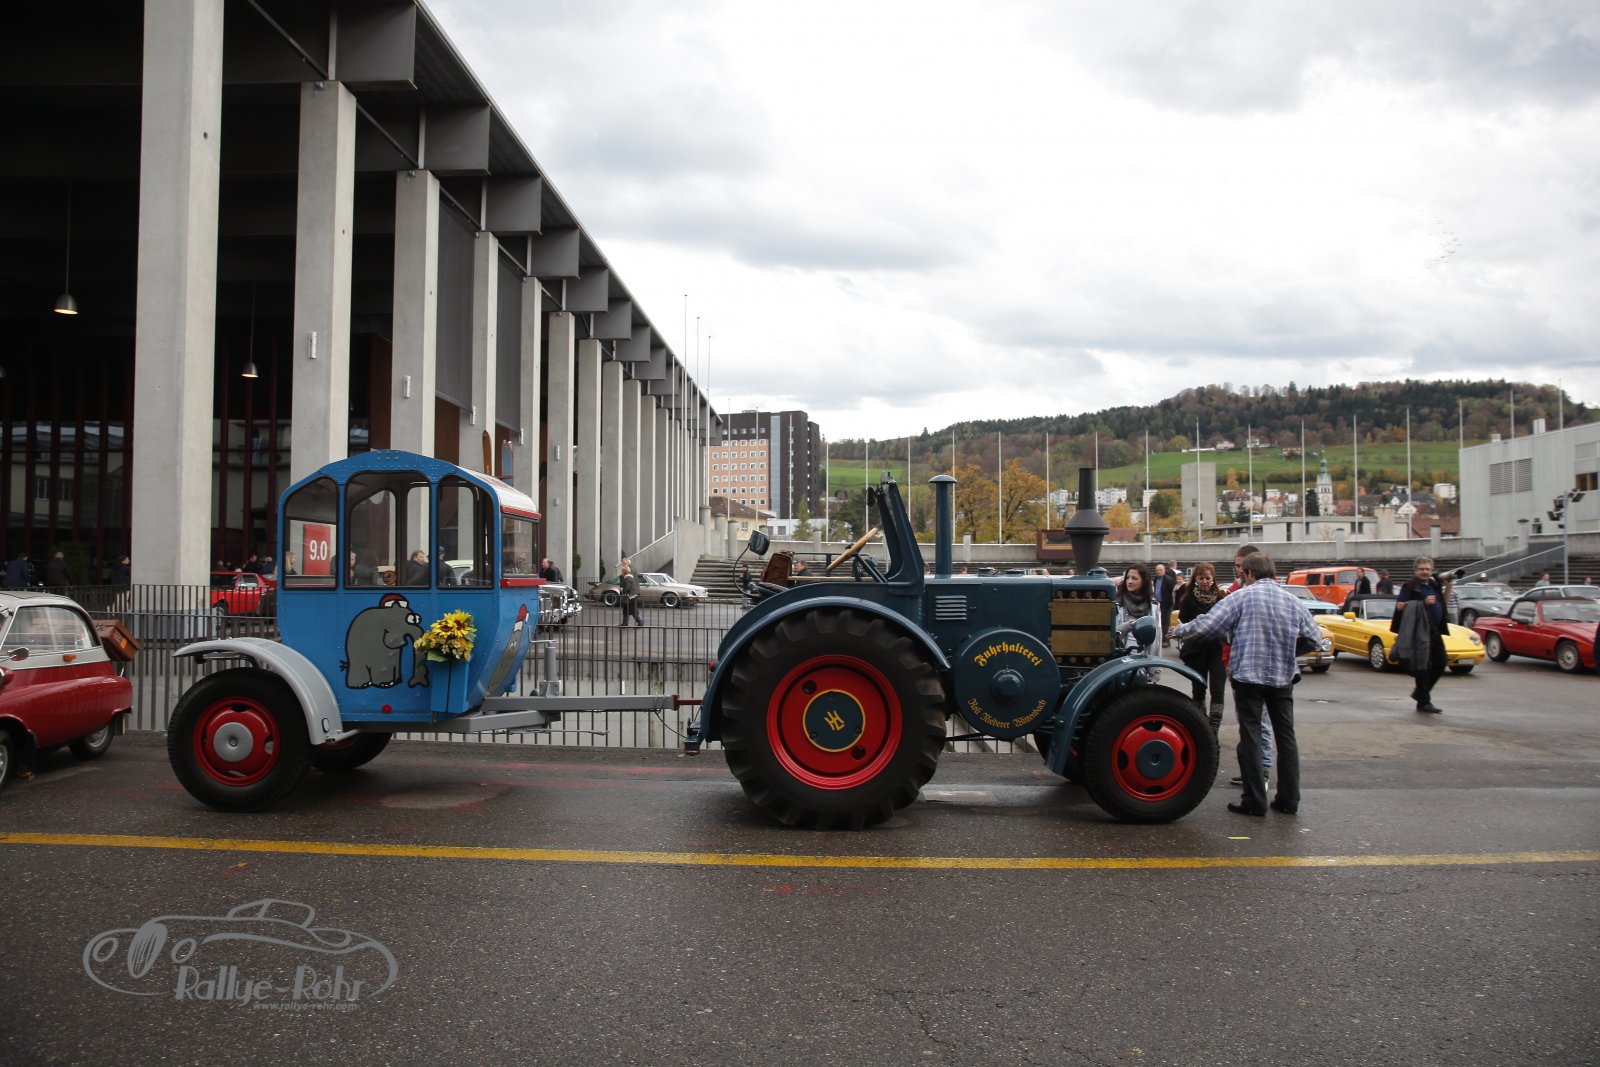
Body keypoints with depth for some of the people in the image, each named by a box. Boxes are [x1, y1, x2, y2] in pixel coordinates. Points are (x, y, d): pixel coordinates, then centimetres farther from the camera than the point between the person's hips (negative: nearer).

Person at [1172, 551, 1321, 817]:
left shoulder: (1242, 597, -8)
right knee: (1286, 737, 12)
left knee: (1251, 737, 1)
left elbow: (1206, 626, -13)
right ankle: (1288, 799, 16)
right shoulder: (1293, 601, 6)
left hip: (1249, 675, -4)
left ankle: (1254, 802, 1)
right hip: (1283, 676, 4)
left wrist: (1179, 631, 3)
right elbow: (1314, 636, 12)